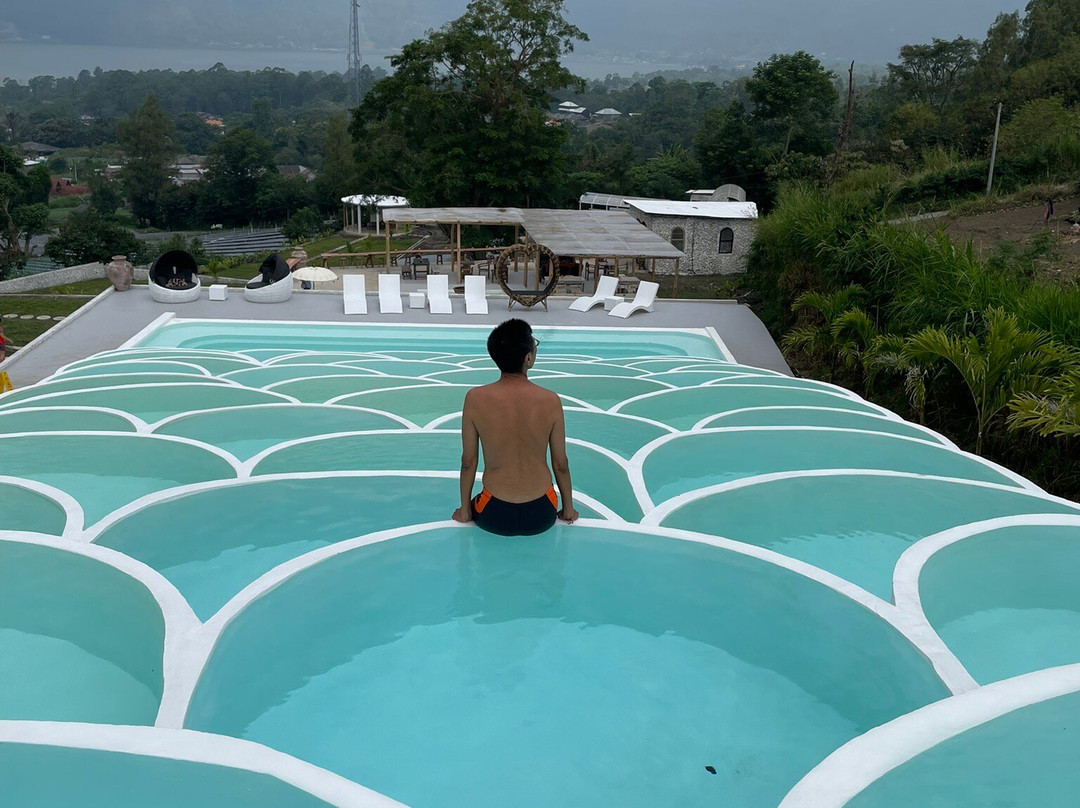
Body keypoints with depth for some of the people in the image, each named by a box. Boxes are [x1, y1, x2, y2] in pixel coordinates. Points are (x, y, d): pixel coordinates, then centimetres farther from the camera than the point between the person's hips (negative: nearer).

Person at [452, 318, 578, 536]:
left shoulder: (475, 399, -14)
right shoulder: (550, 401, -13)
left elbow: (468, 461, -5)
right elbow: (561, 464, -3)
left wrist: (465, 510, 11)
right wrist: (568, 509, 14)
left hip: (495, 517, 0)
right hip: (541, 517, 1)